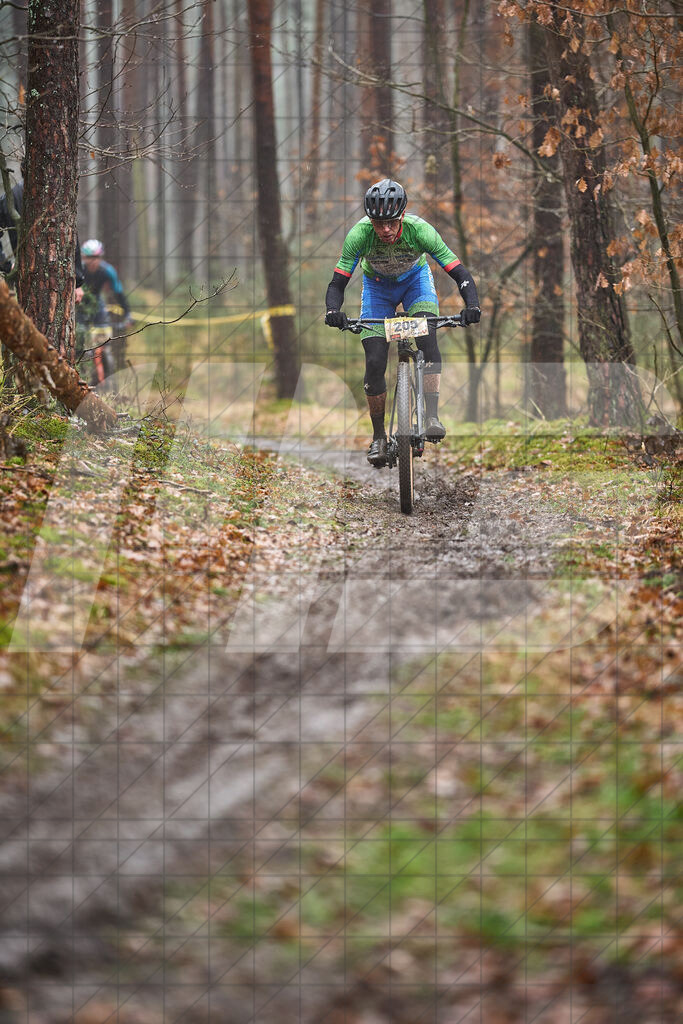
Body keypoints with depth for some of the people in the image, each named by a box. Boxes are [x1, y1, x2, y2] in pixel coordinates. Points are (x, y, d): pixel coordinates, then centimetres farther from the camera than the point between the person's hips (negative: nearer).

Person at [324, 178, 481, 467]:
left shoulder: (419, 230, -34)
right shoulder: (359, 234, -33)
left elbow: (459, 273, -32)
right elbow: (337, 282, -28)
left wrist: (472, 305, -50)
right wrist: (333, 311, -49)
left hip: (415, 279, -1)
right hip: (377, 286, 1)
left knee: (427, 334, -29)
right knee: (375, 362, -11)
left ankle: (432, 416, -28)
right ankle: (379, 437, 6)